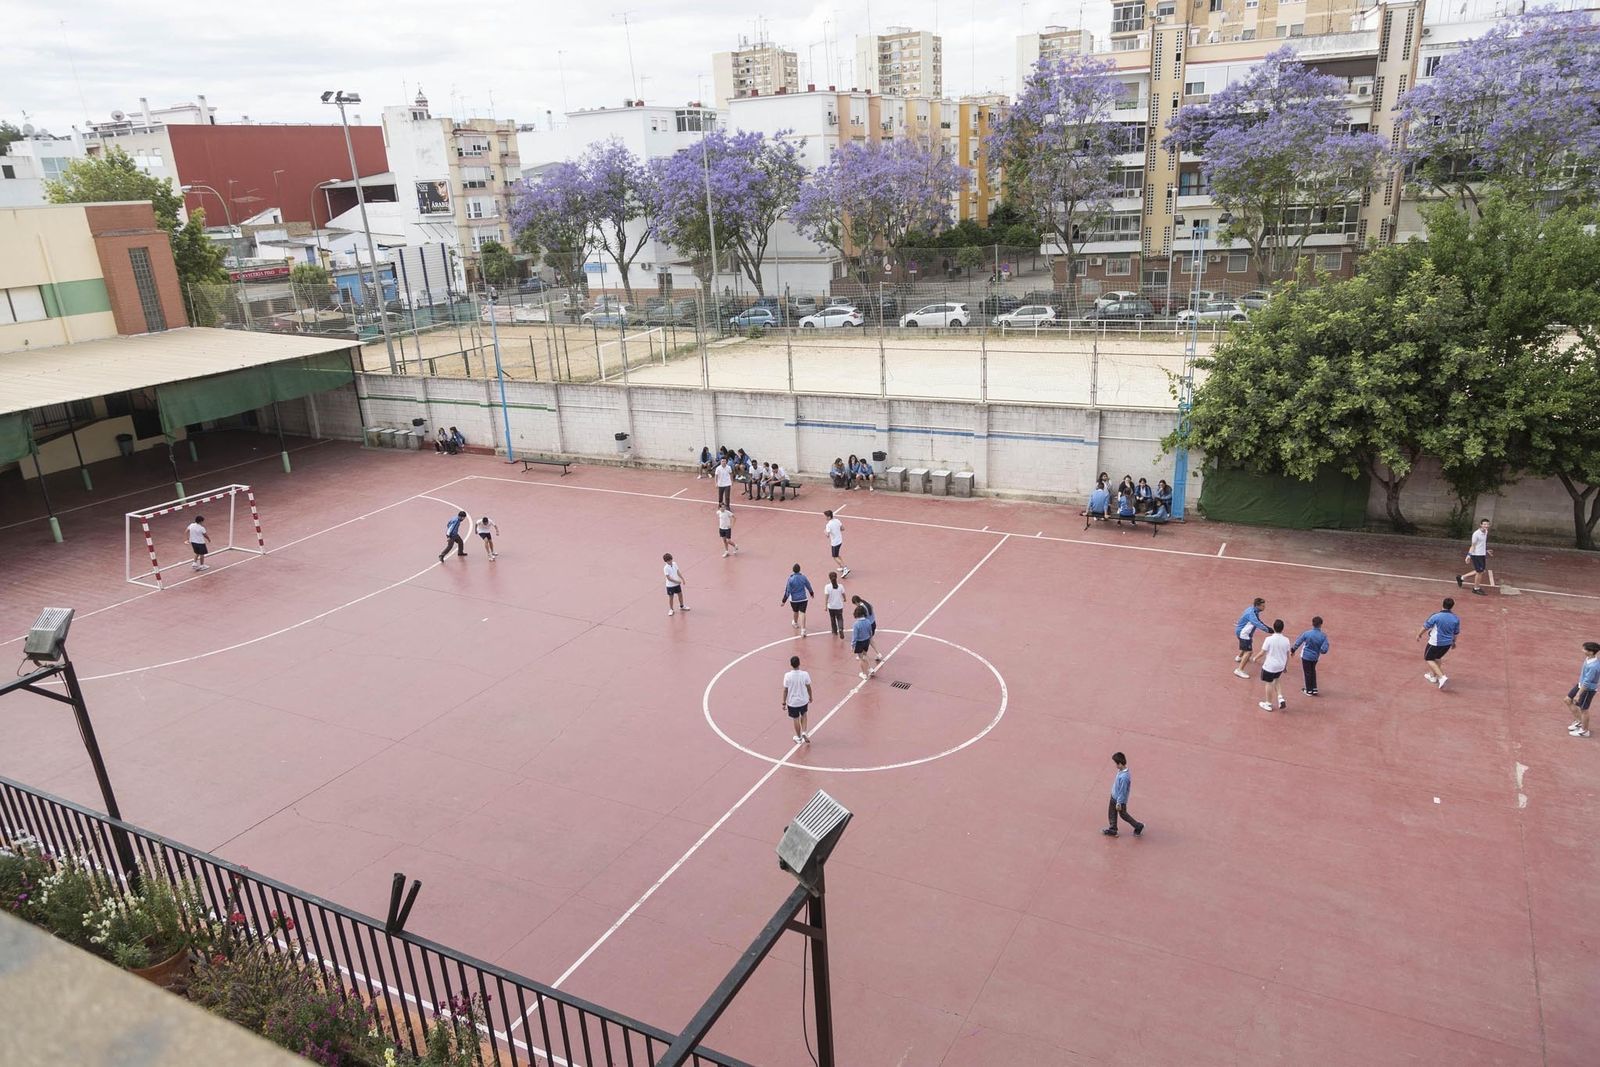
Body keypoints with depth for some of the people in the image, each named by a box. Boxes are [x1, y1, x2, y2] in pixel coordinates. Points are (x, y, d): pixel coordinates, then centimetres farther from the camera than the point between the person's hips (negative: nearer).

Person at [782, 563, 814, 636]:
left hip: (794, 599, 0)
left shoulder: (790, 579, -16)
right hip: (803, 598, 0)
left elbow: (787, 591, -14)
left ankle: (795, 623, 50)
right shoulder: (803, 577, -8)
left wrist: (784, 601, -6)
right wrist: (811, 593, 25)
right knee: (802, 613, -4)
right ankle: (802, 630, -15)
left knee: (796, 612, 22)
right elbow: (809, 587, 6)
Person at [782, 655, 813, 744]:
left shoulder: (787, 676, -19)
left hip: (792, 702, -1)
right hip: (803, 700, 1)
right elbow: (808, 687, -5)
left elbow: (785, 690, -12)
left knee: (796, 719, 17)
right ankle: (804, 732, 15)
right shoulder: (805, 674, -17)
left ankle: (799, 738, 32)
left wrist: (784, 702, 0)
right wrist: (810, 697, 13)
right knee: (803, 715, 29)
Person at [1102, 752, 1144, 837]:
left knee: (1123, 815, 15)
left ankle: (1138, 826, 33)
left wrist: (1119, 803, -19)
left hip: (1120, 799, -8)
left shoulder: (1124, 777, -38)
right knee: (1112, 814, 20)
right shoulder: (1121, 770, -9)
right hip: (1114, 796, 8)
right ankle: (1112, 830, 36)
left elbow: (1122, 791, -28)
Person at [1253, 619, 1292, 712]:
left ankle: (1268, 704, 21)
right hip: (1280, 666, 5)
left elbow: (1262, 653, -13)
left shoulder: (1269, 639, -20)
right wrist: (1286, 666, 19)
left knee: (1268, 684, 10)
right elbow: (1288, 655, 4)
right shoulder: (1286, 640, -7)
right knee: (1277, 681, 28)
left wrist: (1255, 658, 5)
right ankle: (1280, 699, 14)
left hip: (1269, 666, -5)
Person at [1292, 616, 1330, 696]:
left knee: (1308, 672, 12)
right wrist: (1319, 651, 6)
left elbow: (1297, 643, -9)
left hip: (1306, 656, -2)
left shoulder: (1307, 633, -20)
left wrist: (1293, 650, 8)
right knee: (1312, 671, 24)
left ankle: (1309, 690, 23)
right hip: (1315, 657, 2)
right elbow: (1324, 650, -18)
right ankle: (1314, 689, 30)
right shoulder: (1323, 636, -17)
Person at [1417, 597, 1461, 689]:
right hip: (1448, 643, 6)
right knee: (1436, 658, 28)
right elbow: (1456, 633, 7)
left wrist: (1419, 635, 10)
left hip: (1435, 643, -6)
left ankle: (1442, 677, -4)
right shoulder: (1456, 618, -6)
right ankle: (1432, 675, 37)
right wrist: (1454, 642, 24)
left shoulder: (1436, 616, -20)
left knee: (1428, 659, 11)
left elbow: (1425, 627, -8)